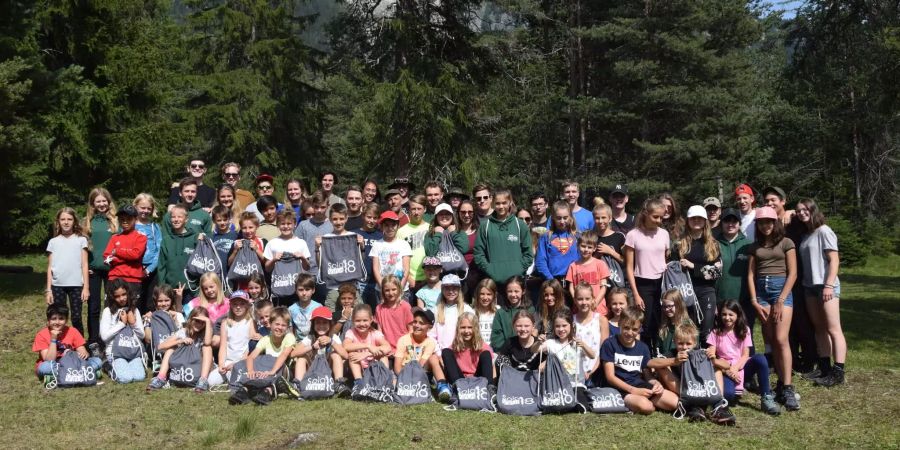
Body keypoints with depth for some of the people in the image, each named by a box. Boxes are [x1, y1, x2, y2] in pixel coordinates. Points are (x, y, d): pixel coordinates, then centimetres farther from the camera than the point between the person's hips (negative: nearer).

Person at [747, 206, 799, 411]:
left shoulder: (786, 243, 3)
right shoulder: (756, 246, 14)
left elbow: (792, 273, -2)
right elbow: (750, 274, 9)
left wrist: (780, 301, -10)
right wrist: (754, 302, -2)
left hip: (781, 288, -4)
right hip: (761, 290, 4)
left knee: (781, 339, -14)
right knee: (771, 341, 3)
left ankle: (787, 389, -15)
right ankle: (781, 382, 8)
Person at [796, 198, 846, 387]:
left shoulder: (824, 232, -7)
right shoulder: (806, 235, 14)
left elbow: (834, 260, -12)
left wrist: (829, 285, -17)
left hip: (826, 286, -8)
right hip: (810, 286, 8)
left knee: (833, 329, -7)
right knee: (819, 329, 9)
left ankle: (838, 373, -9)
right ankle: (825, 369, 15)